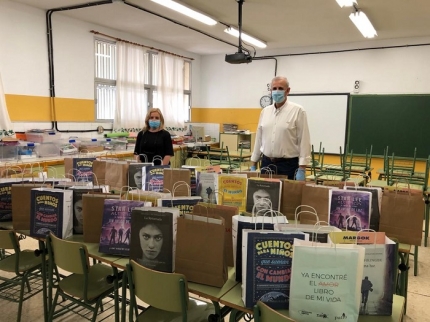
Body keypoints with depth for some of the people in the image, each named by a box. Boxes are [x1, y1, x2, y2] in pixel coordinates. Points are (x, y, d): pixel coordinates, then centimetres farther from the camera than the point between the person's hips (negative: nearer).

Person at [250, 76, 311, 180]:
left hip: (288, 164, -5)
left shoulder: (297, 111, -7)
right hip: (266, 163, 5)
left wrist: (302, 169, -14)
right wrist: (253, 165, 11)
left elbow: (304, 141, -10)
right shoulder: (265, 111, 9)